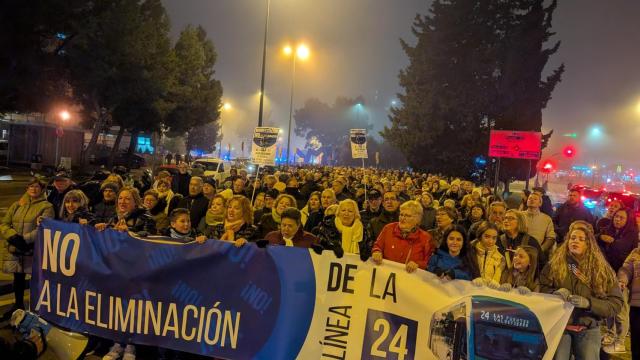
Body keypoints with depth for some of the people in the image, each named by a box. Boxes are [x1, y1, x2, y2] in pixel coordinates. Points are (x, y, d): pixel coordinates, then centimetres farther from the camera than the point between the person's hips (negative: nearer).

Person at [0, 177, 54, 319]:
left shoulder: (46, 206, -3)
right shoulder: (16, 205, 13)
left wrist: (25, 239, -21)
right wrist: (14, 237, -11)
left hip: (35, 250, -5)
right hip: (15, 250, 5)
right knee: (18, 278, 17)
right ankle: (18, 305, 34)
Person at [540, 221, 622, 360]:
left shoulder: (602, 270, 4)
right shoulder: (555, 264, 4)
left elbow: (616, 303, -1)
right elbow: (541, 288, 4)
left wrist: (588, 303, -18)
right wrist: (554, 293, -18)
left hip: (588, 330, 1)